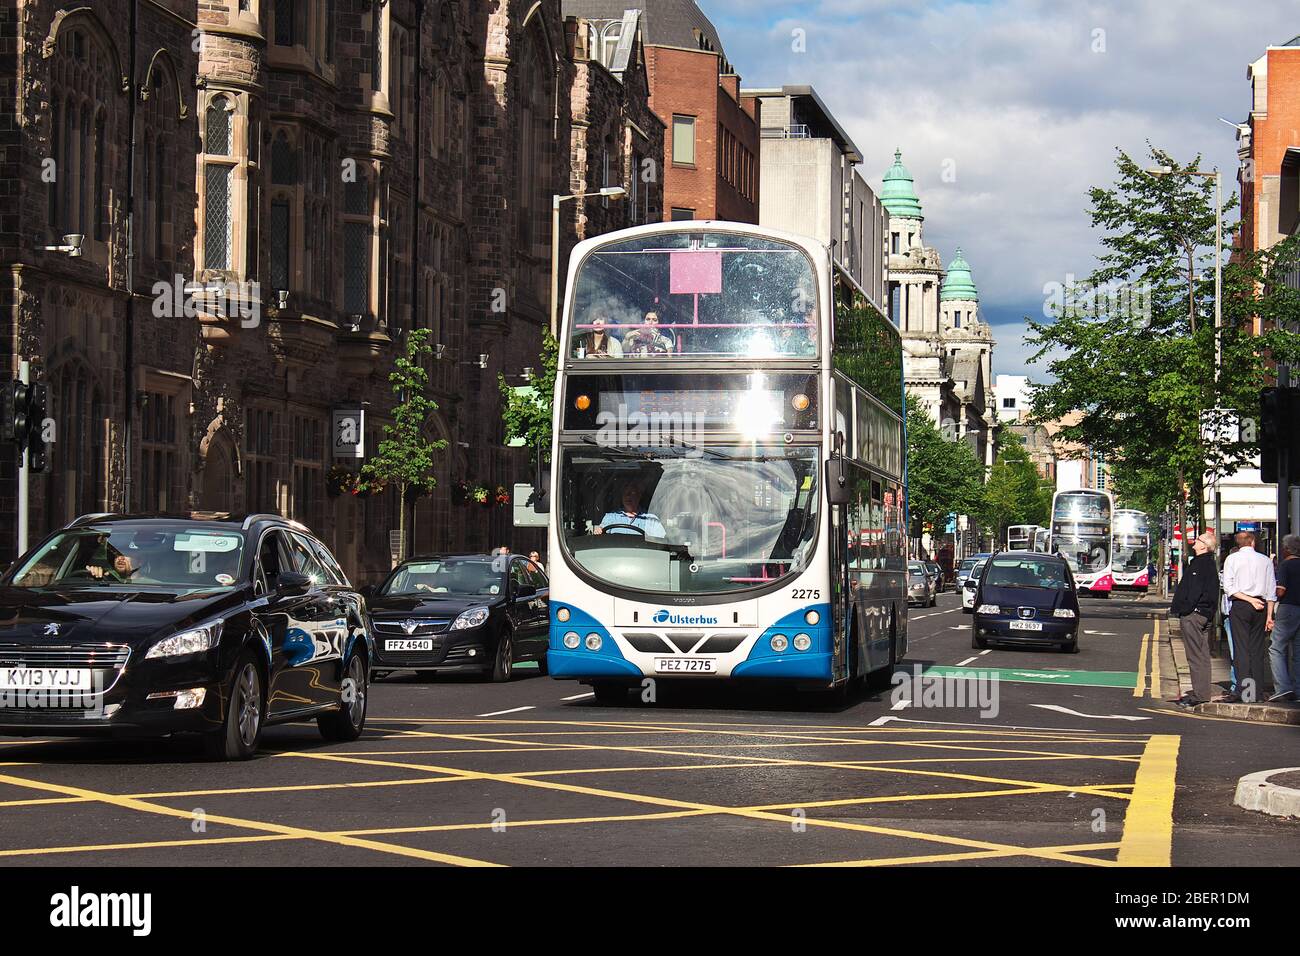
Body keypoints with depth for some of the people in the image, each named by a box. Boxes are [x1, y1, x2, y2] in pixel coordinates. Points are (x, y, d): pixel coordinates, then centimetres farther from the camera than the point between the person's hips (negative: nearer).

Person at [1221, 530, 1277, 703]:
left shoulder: (1232, 559, 2)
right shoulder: (1265, 560, 8)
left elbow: (1228, 587, -7)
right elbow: (1271, 590, 7)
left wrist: (1249, 599, -7)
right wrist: (1269, 615, 9)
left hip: (1240, 606, -3)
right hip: (1261, 607, 3)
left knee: (1241, 649, -6)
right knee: (1258, 649, 7)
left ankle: (1243, 690, -14)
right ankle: (1257, 691, 7)